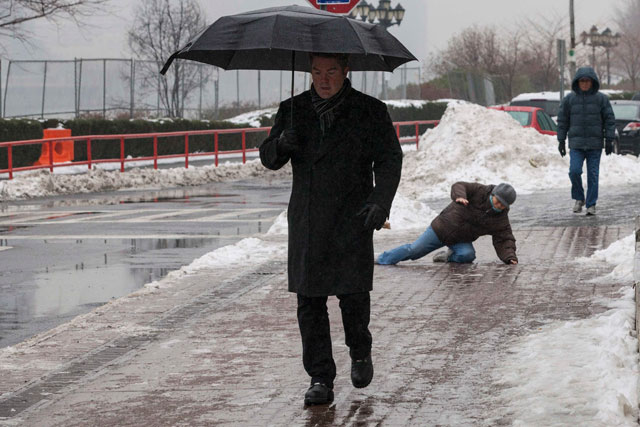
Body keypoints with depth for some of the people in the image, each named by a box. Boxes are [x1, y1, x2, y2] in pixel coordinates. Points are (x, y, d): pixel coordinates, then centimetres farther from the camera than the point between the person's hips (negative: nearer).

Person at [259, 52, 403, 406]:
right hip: (306, 222, 2)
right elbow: (269, 159, 8)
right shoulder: (293, 110, 10)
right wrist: (282, 144, -16)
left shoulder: (370, 111, 3)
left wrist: (380, 201, -15)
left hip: (352, 218, -2)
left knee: (353, 294, -7)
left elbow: (389, 160, 1)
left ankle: (360, 353, 24)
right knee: (310, 301, -2)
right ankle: (320, 380, 5)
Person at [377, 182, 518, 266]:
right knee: (414, 250, -2)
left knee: (468, 254, -31)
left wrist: (510, 257, -29)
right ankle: (383, 259, 19)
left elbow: (504, 240, -10)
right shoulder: (480, 191, -17)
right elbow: (459, 186, -18)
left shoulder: (501, 219, -10)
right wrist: (459, 196, -41)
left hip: (461, 240, 2)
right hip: (442, 228, -2)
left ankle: (450, 256, 1)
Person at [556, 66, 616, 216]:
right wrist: (561, 141, 6)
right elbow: (562, 121, 9)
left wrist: (609, 140, -3)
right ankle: (579, 198, 9)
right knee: (574, 171, -12)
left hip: (595, 144, -1)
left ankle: (591, 204, 8)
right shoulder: (569, 99, 5)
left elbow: (609, 120, 3)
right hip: (576, 144, 1)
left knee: (593, 175, 0)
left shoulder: (601, 98, 1)